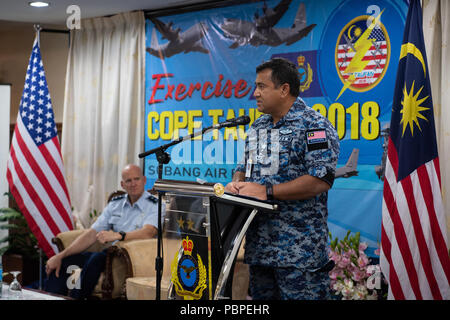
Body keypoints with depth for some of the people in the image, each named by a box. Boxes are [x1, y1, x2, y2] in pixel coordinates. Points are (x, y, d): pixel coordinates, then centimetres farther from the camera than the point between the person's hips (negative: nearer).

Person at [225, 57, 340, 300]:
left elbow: (320, 180, -20)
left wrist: (267, 191, -20)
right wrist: (237, 184, -1)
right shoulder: (258, 127, 17)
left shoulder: (314, 126, -9)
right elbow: (244, 167, 25)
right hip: (258, 244, 8)